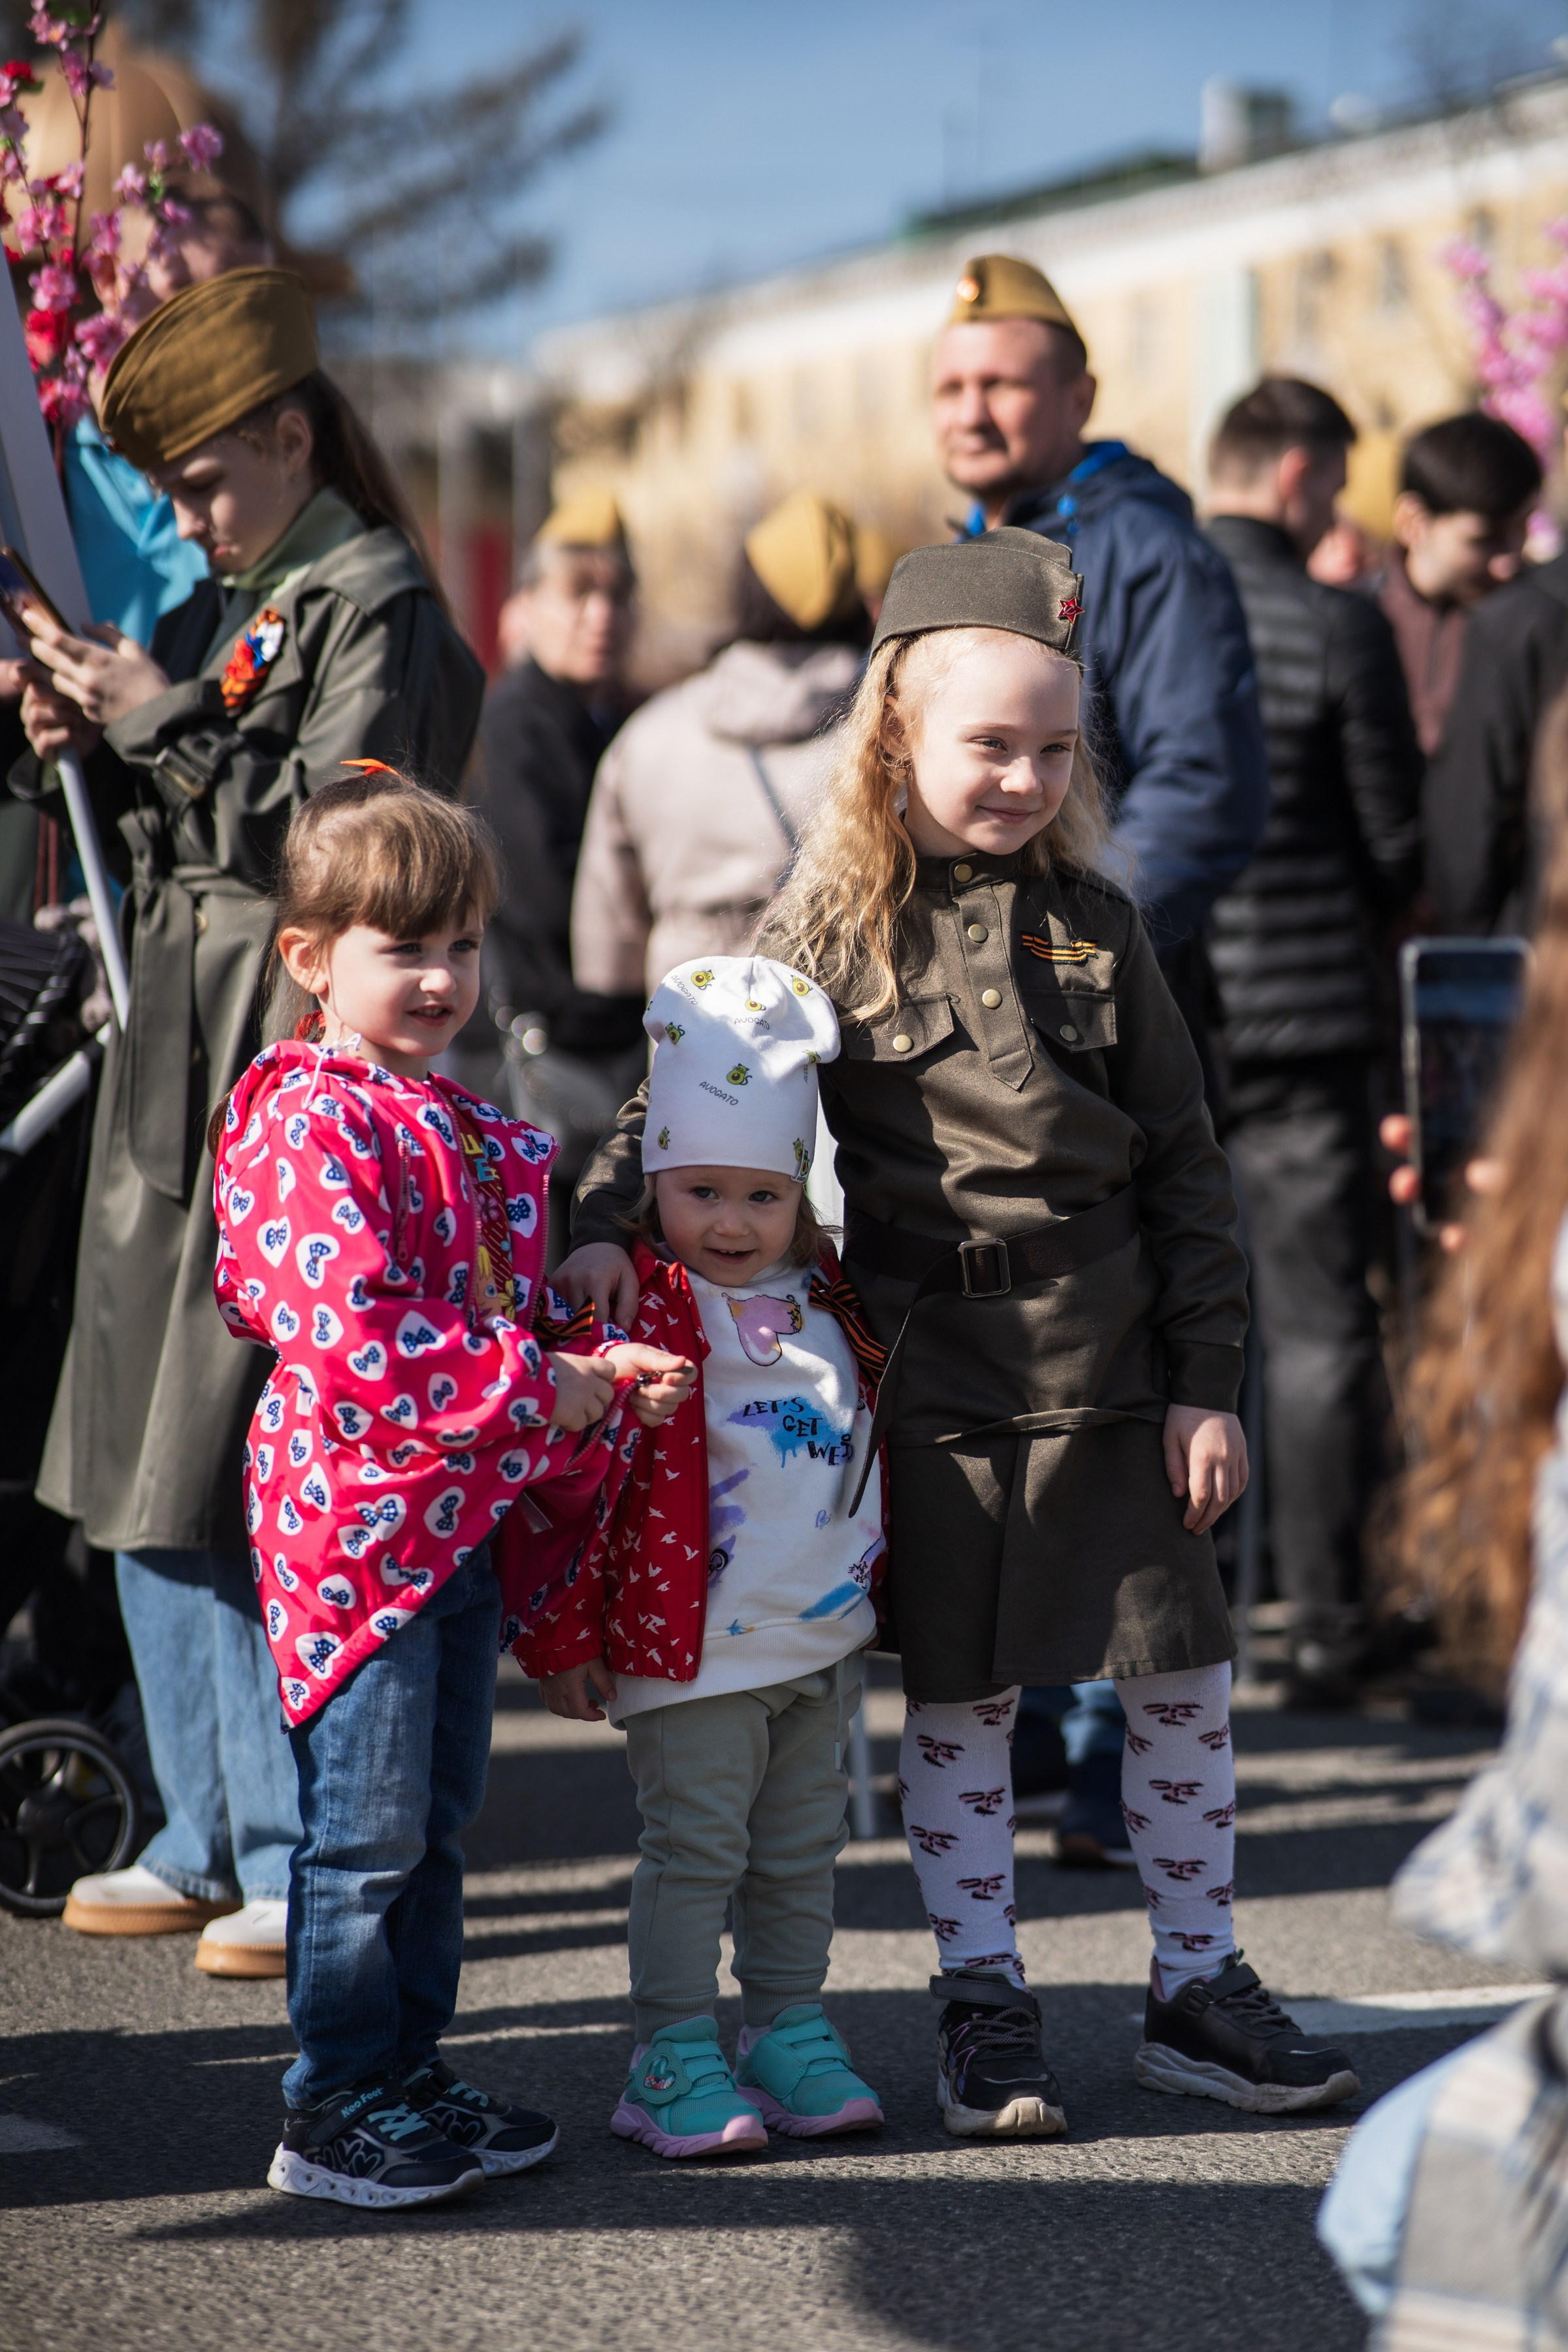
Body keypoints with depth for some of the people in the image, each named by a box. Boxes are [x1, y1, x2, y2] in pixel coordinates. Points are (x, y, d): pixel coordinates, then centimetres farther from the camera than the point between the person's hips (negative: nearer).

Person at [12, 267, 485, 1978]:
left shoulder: (377, 607, -7)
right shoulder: (220, 604, 18)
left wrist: (165, 725, -14)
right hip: (173, 1073, 9)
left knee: (256, 1488, -8)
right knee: (146, 1477, 11)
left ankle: (308, 1863, 0)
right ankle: (209, 1839, 21)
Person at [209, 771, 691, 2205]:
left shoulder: (474, 1132, 15)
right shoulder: (308, 1128, -14)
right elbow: (350, 1345, -22)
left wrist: (604, 1383, 4)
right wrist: (540, 1388, -18)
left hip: (469, 1521, 9)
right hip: (357, 1521, -9)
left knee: (439, 1821, 15)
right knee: (367, 1830, -4)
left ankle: (414, 2073, 24)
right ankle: (336, 2108, 5)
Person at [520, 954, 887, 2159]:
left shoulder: (823, 1300, 8)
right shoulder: (639, 1305, -14)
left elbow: (866, 1437, 25)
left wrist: (872, 1586, 26)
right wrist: (563, 1630, -15)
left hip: (826, 1640, 7)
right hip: (692, 1647, -7)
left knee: (802, 1851, 14)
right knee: (695, 1850, -2)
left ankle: (790, 2028, 24)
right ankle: (677, 2053, 6)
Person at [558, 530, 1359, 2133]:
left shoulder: (1090, 922, 5)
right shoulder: (832, 929, -1)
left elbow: (1181, 1159, 8)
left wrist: (1205, 1380, 4)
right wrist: (608, 1221, -20)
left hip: (1107, 1367, 2)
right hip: (929, 1370, -2)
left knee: (1181, 1675, 6)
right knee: (955, 1696, 6)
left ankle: (1196, 1986, 21)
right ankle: (982, 2000, 20)